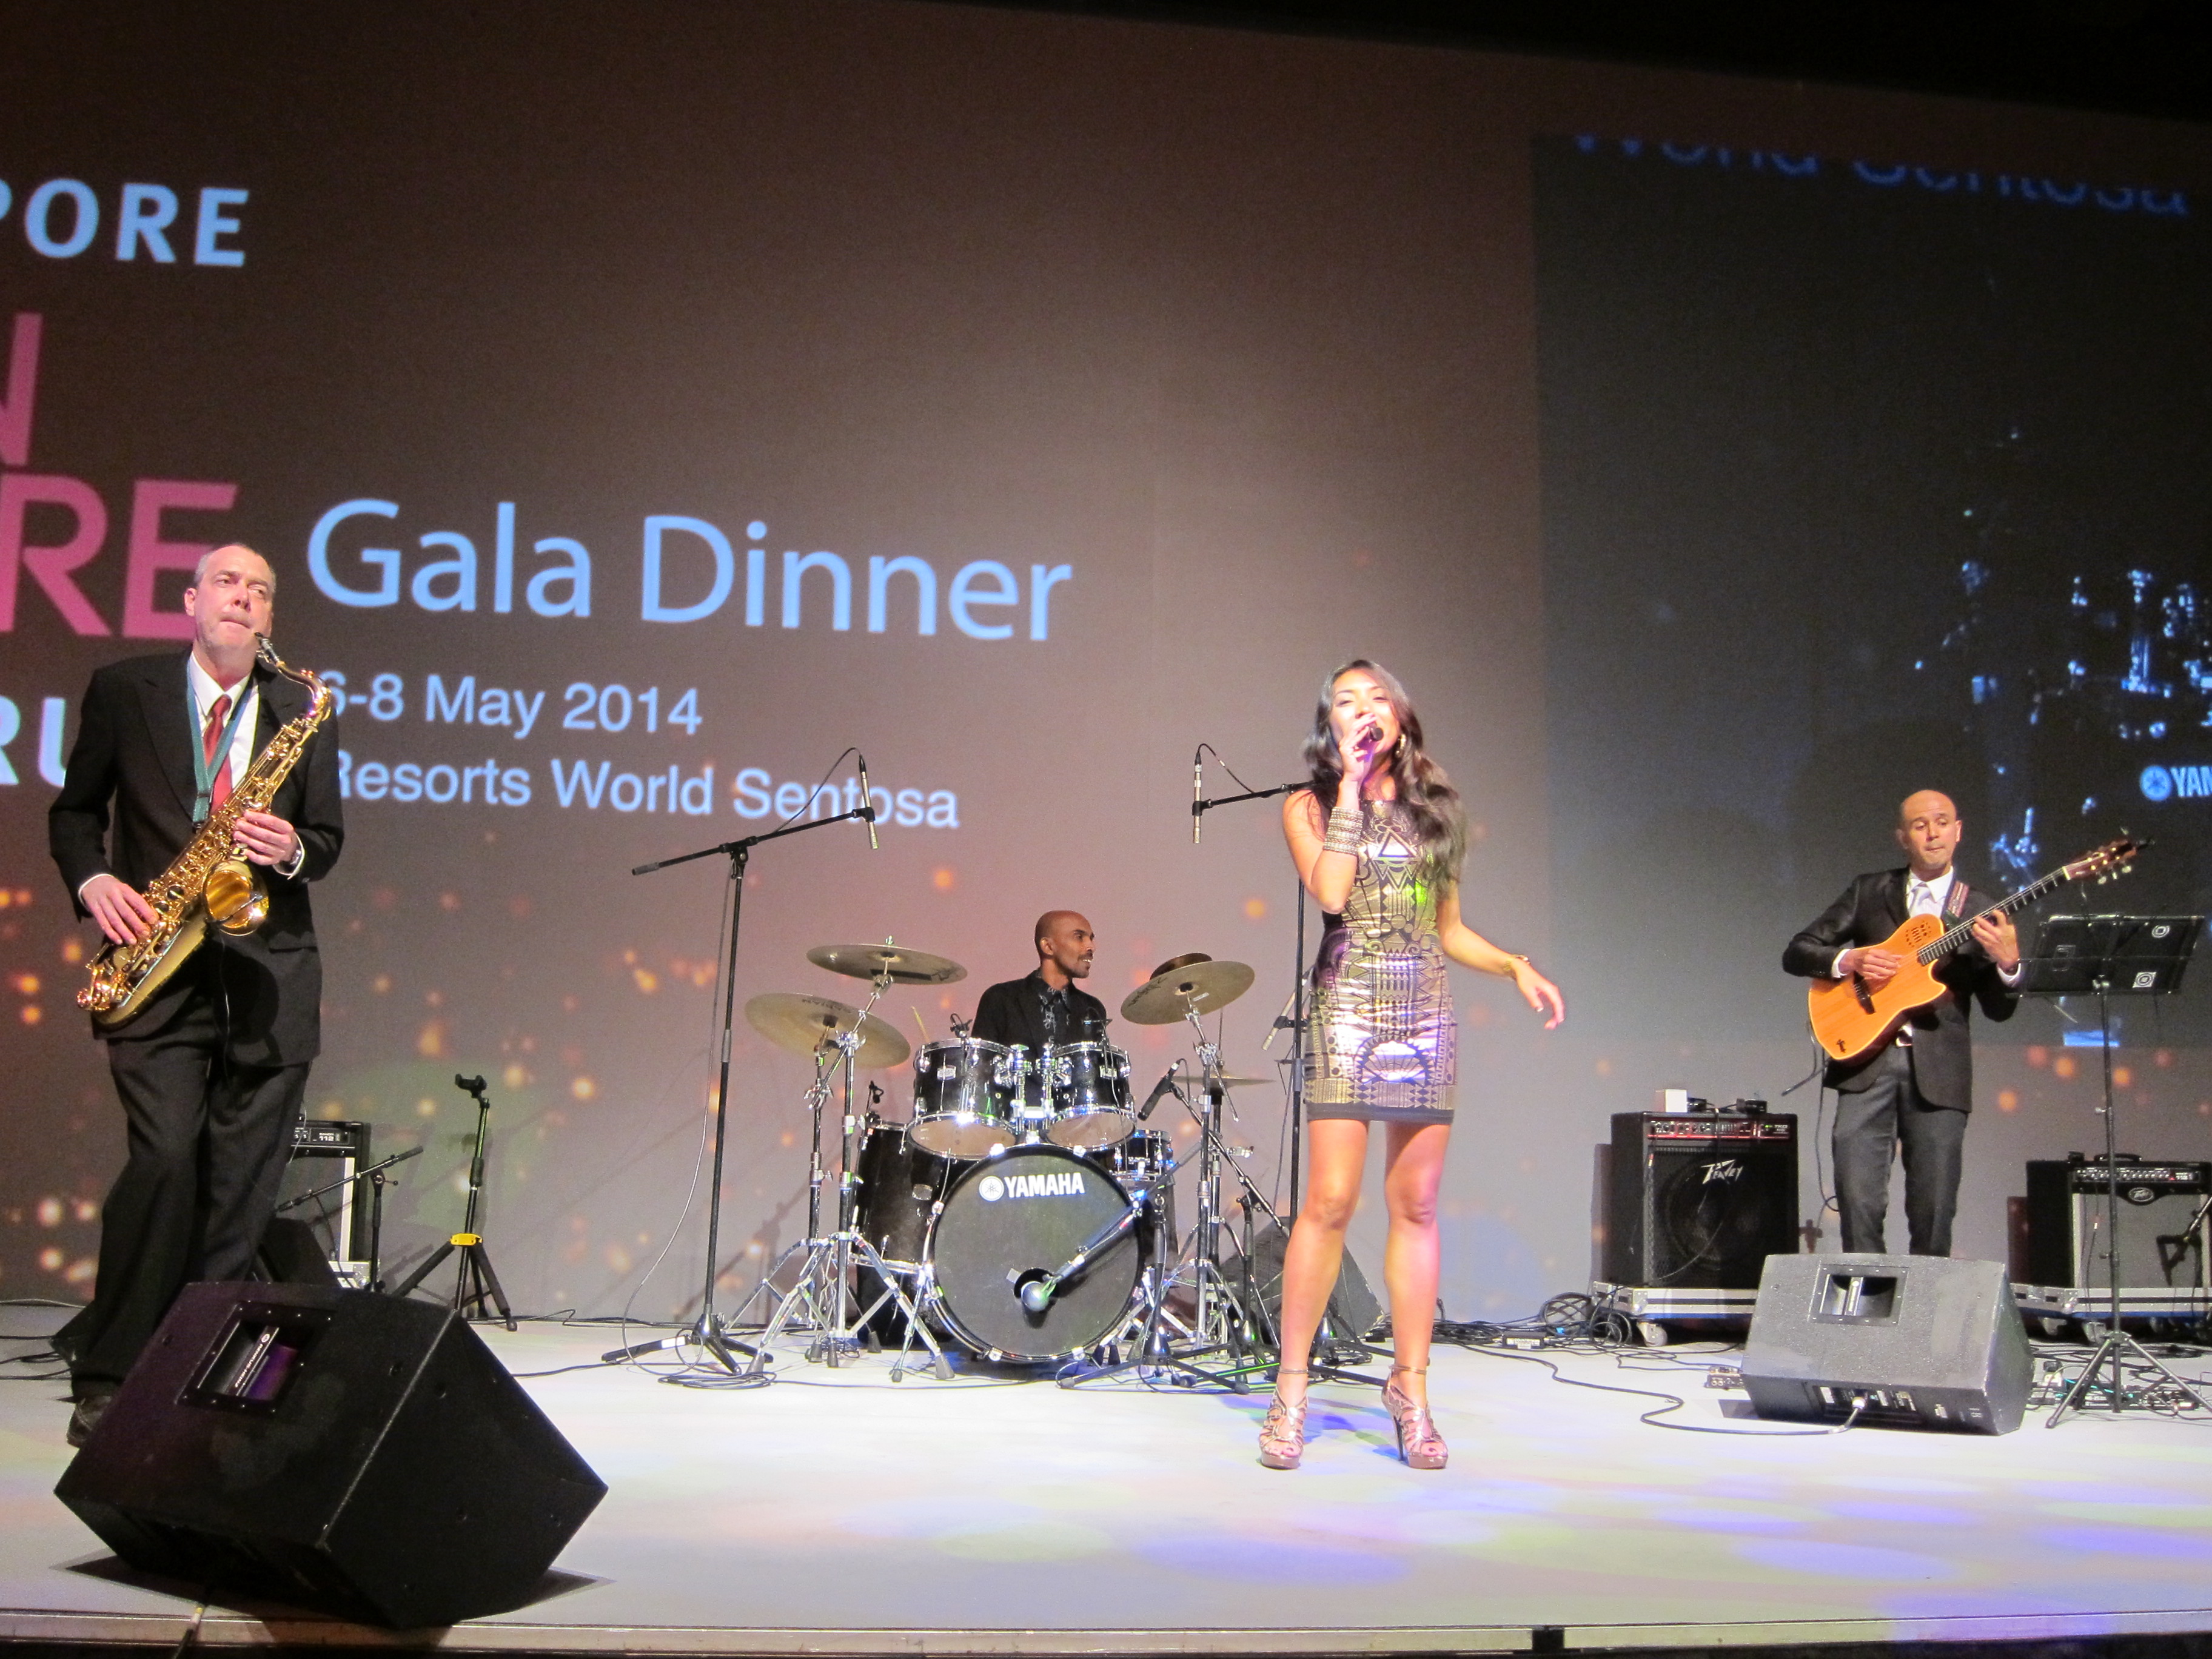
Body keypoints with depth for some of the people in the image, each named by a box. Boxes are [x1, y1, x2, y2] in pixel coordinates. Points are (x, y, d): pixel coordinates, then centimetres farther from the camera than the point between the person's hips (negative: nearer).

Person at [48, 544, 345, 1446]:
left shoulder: (302, 709, 10)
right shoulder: (124, 690, 7)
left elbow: (329, 838, 14)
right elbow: (74, 809, 12)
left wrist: (294, 852, -9)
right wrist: (94, 880, -6)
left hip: (268, 972, 2)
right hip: (160, 972, -2)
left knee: (242, 1189, 1)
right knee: (166, 1159, -16)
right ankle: (104, 1377, -2)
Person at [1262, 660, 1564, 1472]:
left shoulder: (1435, 808, 16)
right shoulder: (1310, 806, 6)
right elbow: (1331, 891, -13)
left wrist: (1516, 966, 5)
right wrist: (1352, 785, -7)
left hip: (1426, 1011, 3)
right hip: (1347, 1005, -3)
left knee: (1416, 1205, 3)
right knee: (1329, 1201, -8)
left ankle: (1410, 1388, 12)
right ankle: (1291, 1390, 3)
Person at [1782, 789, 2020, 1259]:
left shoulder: (1980, 914, 11)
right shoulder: (1869, 892, 12)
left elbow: (1999, 1010, 7)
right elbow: (1797, 954, 9)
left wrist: (2008, 963, -12)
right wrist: (1850, 960, -9)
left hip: (1939, 1072, 1)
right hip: (1867, 1063, 0)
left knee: (1933, 1215, 0)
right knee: (1859, 1202, -9)